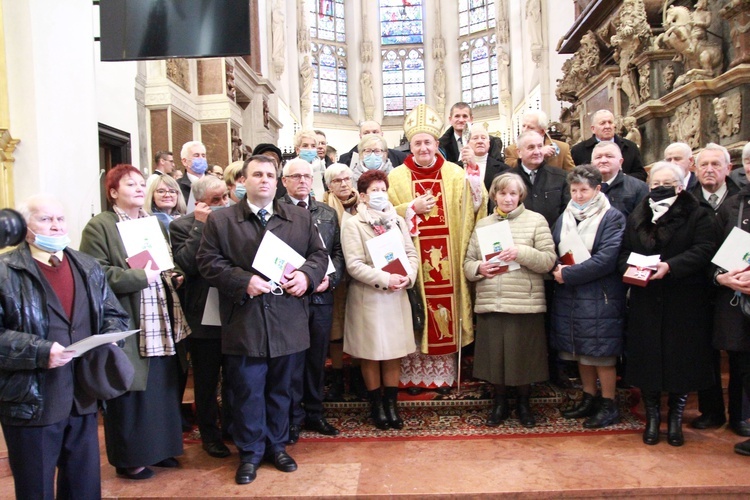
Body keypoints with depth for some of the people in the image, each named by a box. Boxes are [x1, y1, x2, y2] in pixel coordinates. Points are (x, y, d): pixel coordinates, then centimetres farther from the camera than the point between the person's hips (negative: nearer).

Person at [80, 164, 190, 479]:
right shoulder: (99, 226, -6)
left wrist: (175, 275, 5)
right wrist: (140, 276, -20)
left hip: (162, 327, 7)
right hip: (128, 328, -7)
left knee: (164, 388, 12)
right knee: (131, 394, 3)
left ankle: (160, 447, 29)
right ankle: (129, 458, 20)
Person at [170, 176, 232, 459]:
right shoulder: (183, 227, -7)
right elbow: (187, 264, -22)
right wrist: (201, 225, -19)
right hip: (204, 316, -3)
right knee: (206, 380, 13)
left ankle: (232, 425, 37)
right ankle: (209, 434, 31)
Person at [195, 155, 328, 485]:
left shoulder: (300, 218, 10)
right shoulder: (220, 220, 3)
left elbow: (319, 254, 11)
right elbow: (208, 262, -3)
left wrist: (306, 275, -10)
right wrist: (244, 281, -16)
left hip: (288, 322, 3)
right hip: (244, 323, -2)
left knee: (281, 388, 15)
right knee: (247, 391, 7)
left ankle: (277, 445, 33)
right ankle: (250, 452, 25)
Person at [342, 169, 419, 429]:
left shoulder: (398, 221, 11)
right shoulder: (353, 224, -5)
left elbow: (412, 254, 8)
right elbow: (354, 264, -13)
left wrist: (408, 277, -11)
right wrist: (385, 279, -19)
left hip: (397, 296, 4)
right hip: (368, 297, -4)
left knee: (394, 351, 8)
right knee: (371, 353, 6)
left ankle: (391, 403, 20)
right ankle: (376, 405, 21)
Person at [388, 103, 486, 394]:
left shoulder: (455, 174, 6)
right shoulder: (397, 177, 5)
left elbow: (471, 212, 4)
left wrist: (474, 186, -12)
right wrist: (412, 208, -9)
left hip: (447, 259, 1)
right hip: (413, 260, -1)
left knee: (446, 312, 4)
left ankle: (445, 373, 18)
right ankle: (414, 374, 14)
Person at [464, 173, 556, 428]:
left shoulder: (536, 220, 3)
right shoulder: (482, 224, 12)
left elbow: (549, 260, -4)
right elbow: (468, 262, 12)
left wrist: (521, 252, -19)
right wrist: (479, 268, -10)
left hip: (525, 303, -2)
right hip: (489, 302, 2)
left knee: (524, 354, 6)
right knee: (494, 353, 8)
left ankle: (523, 403, 29)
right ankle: (499, 403, 29)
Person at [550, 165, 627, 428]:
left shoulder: (612, 217, -7)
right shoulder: (565, 217, 12)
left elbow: (606, 259, -17)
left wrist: (568, 274, -17)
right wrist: (557, 269, -10)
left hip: (600, 297, -6)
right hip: (568, 296, 6)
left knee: (601, 353, 2)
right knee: (580, 350, 14)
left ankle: (609, 405, 17)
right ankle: (589, 399, 29)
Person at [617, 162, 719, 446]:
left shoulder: (698, 217, 0)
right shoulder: (637, 217, 13)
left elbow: (704, 251, -14)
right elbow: (623, 251, 10)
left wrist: (670, 267, -26)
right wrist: (629, 268, -12)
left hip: (685, 305, -2)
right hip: (646, 303, 3)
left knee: (682, 362, 4)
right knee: (647, 359, 6)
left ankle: (675, 420, 23)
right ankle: (652, 417, 22)